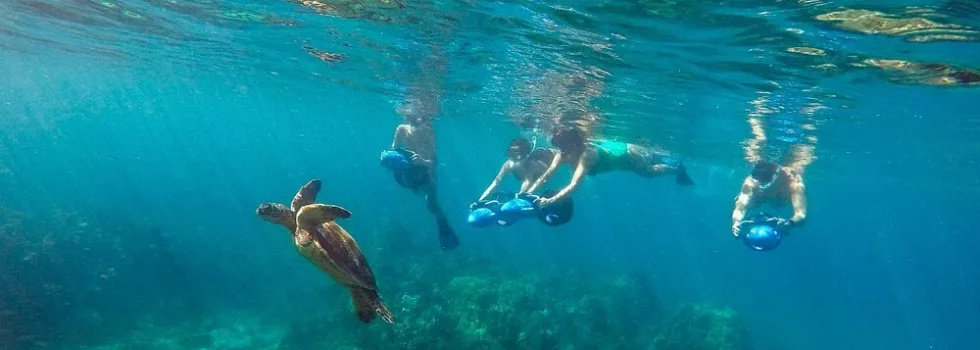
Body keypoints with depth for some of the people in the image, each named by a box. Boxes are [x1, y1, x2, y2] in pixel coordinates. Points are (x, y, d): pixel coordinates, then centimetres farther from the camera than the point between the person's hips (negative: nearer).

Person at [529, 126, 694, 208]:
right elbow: (545, 176, -28)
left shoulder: (586, 155, -46)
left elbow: (574, 185, -56)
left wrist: (549, 200, -65)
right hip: (613, 147, 6)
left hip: (626, 155, -6)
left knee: (651, 171, 23)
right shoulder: (563, 153, -27)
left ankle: (677, 169, 50)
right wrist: (528, 193, -41)